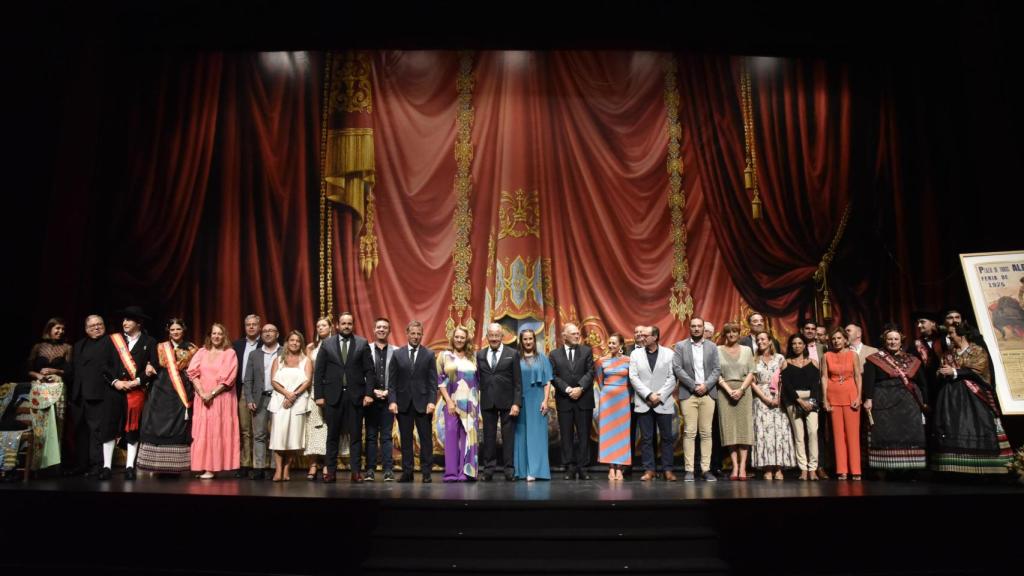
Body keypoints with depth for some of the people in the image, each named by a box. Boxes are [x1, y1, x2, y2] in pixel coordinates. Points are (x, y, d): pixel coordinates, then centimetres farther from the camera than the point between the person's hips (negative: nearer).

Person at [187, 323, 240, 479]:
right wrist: (202, 393, -11)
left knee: (218, 431, -4)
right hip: (202, 398, 3)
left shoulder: (230, 353, 2)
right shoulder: (201, 352, 11)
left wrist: (212, 393, -14)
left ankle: (212, 467, -3)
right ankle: (204, 467, 3)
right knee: (202, 432, 1)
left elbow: (228, 378, -7)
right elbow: (193, 373, 1)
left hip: (222, 399, -3)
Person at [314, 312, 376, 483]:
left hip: (355, 395, 0)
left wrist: (369, 393, -7)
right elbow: (318, 372, 5)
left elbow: (369, 371, 2)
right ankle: (331, 471, 13)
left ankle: (356, 472, 9)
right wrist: (319, 395, -2)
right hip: (333, 395, 1)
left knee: (355, 435, 3)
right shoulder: (327, 344, 6)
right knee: (332, 435, 6)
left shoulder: (362, 344, 4)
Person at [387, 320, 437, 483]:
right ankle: (407, 472, 15)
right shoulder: (397, 354, 6)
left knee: (426, 439, 1)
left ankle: (426, 472, 9)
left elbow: (433, 381, -1)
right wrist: (392, 401, -7)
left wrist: (432, 401, -10)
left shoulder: (429, 354, 3)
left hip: (423, 403, -1)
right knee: (405, 439, 7)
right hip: (403, 403, 1)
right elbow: (392, 381, 4)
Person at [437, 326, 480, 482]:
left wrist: (478, 403, 4)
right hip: (453, 402, -2)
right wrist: (449, 401, -9)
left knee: (468, 436, 1)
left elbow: (477, 381, 12)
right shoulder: (445, 356, 6)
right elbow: (440, 380, 0)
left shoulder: (472, 358, 12)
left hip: (471, 403, 2)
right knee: (452, 435, -3)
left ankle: (466, 471, 5)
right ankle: (452, 472, 2)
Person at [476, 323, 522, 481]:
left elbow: (518, 382, -2)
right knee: (489, 437, 7)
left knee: (508, 437, 2)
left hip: (507, 402, -2)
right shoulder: (480, 355, 9)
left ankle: (509, 470, 10)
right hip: (487, 402, 2)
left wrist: (516, 403, -9)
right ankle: (488, 470, 15)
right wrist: (477, 400, -1)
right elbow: (479, 379, 7)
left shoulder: (512, 354, 1)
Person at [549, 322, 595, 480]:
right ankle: (570, 468, 10)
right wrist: (567, 389, -13)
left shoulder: (587, 351, 7)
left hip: (584, 399, 0)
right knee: (567, 435, 3)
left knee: (584, 434, 3)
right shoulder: (554, 354, 6)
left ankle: (583, 468, 10)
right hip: (564, 400, 0)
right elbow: (554, 376, -1)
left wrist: (580, 388, -13)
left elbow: (590, 372, -1)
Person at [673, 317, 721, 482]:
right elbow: (677, 368, -4)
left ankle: (706, 469, 6)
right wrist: (694, 385, -11)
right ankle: (689, 470, -1)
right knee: (689, 432, -4)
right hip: (688, 394, -2)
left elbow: (717, 370, 5)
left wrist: (706, 385, -10)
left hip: (708, 394, 2)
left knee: (706, 433, 2)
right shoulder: (680, 346, 5)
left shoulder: (712, 347, 12)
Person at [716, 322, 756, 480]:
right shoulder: (718, 350, 6)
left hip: (743, 391, 1)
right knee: (729, 427, -5)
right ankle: (735, 466, -5)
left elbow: (751, 373, 5)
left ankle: (743, 467, -4)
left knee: (744, 427, -4)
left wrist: (741, 389, -9)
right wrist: (729, 390, -12)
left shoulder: (746, 350, 11)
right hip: (725, 391, -1)